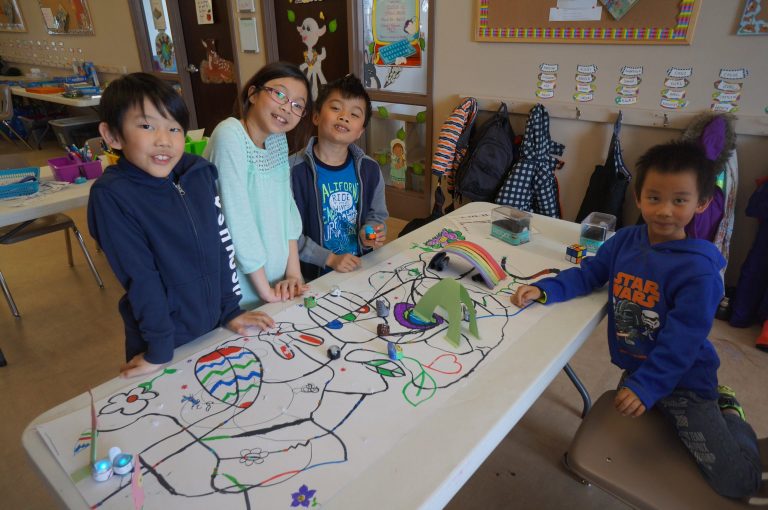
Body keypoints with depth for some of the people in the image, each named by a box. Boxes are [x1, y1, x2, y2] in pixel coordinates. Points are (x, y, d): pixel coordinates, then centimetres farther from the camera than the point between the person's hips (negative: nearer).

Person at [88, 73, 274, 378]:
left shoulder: (200, 174, -6)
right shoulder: (110, 195, -18)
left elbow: (221, 244, 0)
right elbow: (141, 276, -19)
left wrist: (230, 310, 3)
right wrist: (159, 349, -16)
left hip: (215, 326, 4)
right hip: (163, 343, -4)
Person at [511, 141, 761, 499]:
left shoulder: (698, 269, -23)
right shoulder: (625, 240, -6)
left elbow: (681, 341, -25)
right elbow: (588, 273, -1)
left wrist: (645, 386, -31)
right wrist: (544, 289, -17)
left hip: (682, 378, -5)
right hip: (635, 368, 6)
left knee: (736, 482, -9)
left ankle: (727, 412, 21)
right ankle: (711, 405, 41)